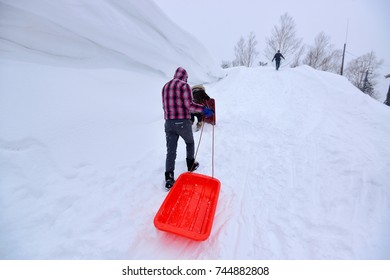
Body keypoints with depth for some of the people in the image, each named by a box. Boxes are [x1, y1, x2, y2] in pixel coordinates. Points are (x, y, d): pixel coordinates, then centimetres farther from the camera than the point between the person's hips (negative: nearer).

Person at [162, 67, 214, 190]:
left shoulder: (165, 86, 15)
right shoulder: (184, 85, -6)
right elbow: (189, 105, -17)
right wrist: (203, 109, -12)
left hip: (168, 123, 5)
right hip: (183, 122, -5)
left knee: (170, 151, 4)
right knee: (190, 142, 23)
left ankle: (169, 178, -4)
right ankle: (191, 165, 34)